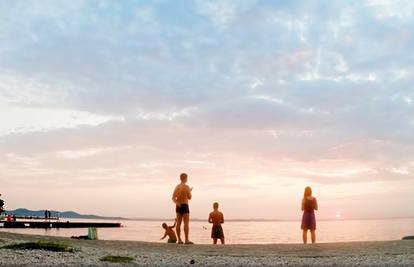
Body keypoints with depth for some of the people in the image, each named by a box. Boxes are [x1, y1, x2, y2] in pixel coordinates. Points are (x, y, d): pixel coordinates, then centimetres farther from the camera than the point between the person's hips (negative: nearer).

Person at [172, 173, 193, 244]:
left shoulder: (177, 187, 12)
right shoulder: (186, 186, -8)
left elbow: (173, 198, 5)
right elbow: (189, 197, -6)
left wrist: (177, 203, -9)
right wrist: (190, 192, 11)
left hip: (178, 206, 7)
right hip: (184, 206, -6)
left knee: (178, 223, 6)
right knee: (186, 223, -5)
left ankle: (179, 240, 7)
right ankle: (187, 240, -7)